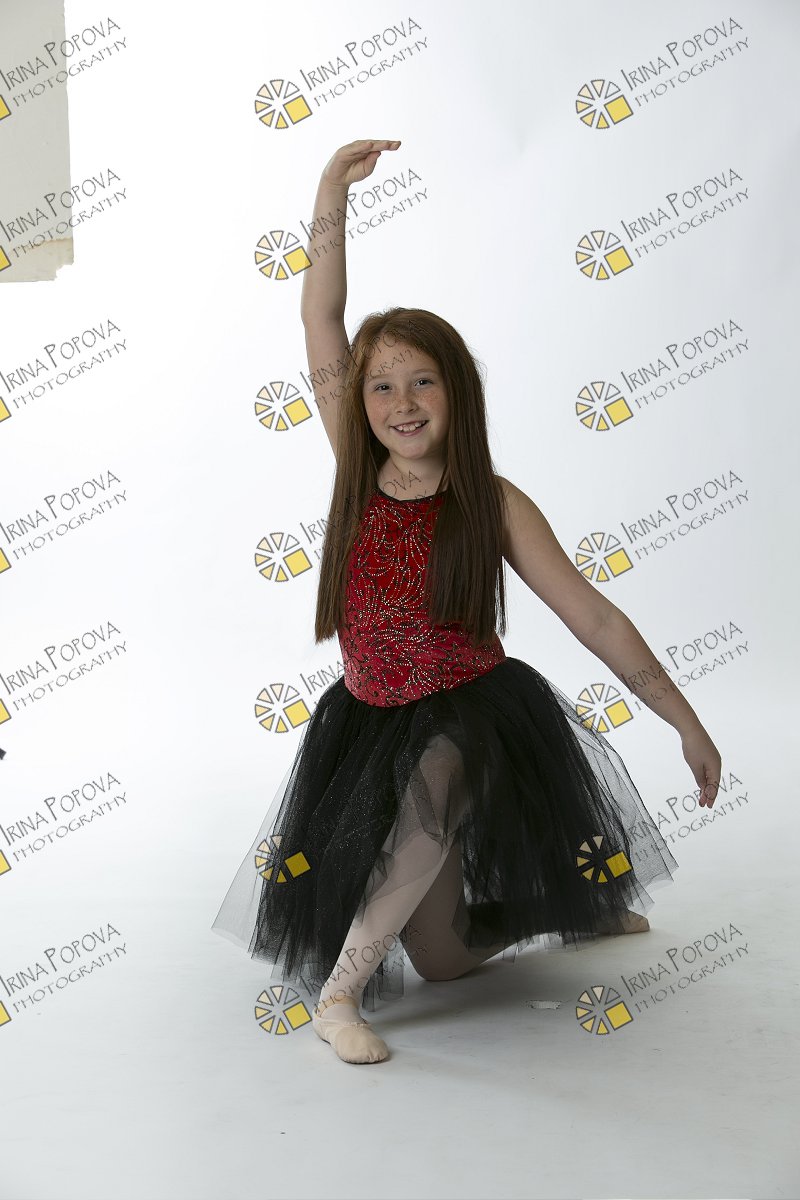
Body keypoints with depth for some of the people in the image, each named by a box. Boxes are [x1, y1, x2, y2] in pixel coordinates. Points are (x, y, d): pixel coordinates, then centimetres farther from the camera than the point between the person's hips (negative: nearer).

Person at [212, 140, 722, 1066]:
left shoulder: (492, 504, -11)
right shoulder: (357, 474, -3)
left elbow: (595, 619, -9)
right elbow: (322, 334, -11)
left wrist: (686, 723, -10)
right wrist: (331, 202, -19)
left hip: (477, 714, -3)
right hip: (369, 723, 3)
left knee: (439, 774, -41)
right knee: (438, 954, 5)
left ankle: (342, 987, -27)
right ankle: (548, 911, 38)